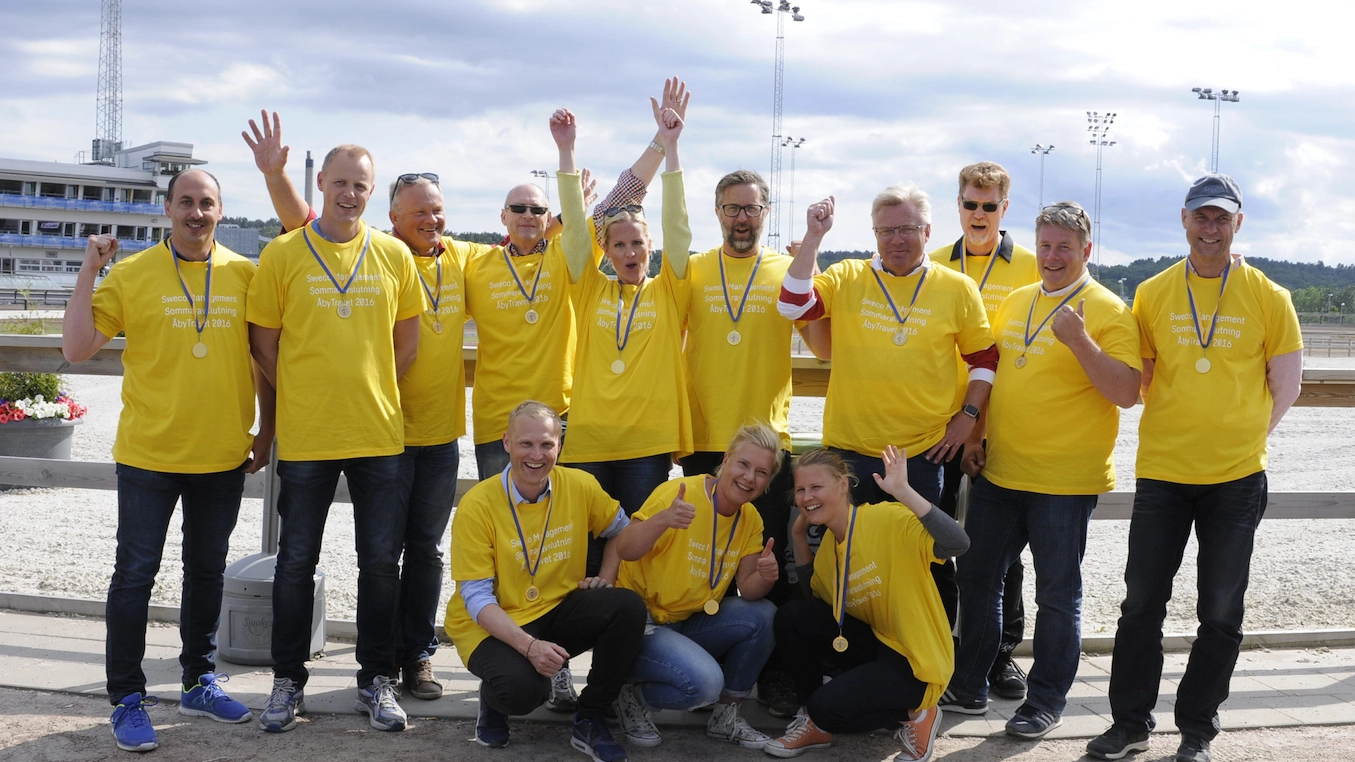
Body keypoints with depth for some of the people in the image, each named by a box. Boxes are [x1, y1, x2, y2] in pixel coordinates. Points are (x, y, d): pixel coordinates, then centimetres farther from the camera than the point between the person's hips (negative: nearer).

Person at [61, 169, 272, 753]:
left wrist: (267, 429, 6)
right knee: (136, 573, 2)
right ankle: (127, 698, 14)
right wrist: (88, 272, -12)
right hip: (149, 455, -2)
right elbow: (76, 349, -7)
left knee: (208, 571, 15)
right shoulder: (131, 273, -4)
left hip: (224, 456, 3)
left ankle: (199, 682, 30)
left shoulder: (245, 274, 2)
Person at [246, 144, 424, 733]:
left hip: (379, 433, 2)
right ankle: (288, 681, 21)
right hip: (304, 435, -1)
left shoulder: (394, 255, 4)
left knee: (381, 561, 7)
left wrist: (372, 390, 6)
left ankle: (377, 680, 20)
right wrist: (304, 396, 0)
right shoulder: (282, 255, -2)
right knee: (297, 561, 8)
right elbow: (263, 340, 1)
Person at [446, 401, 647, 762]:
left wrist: (607, 575, -4)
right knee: (521, 686, -35)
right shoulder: (477, 505, -16)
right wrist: (529, 646, -30)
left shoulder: (579, 486, -6)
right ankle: (493, 701, 6)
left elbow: (622, 529, 15)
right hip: (492, 625, -4)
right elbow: (476, 598, -16)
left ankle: (589, 723, -4)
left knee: (628, 607, -22)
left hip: (559, 610, 4)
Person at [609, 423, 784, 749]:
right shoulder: (679, 494, -19)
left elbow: (748, 590, -1)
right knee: (704, 680, -29)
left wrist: (764, 578, -24)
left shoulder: (750, 518, 1)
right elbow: (624, 551, -25)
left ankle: (725, 716, 4)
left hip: (688, 623, 7)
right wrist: (662, 520, -44)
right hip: (639, 621, -7)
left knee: (764, 616, -15)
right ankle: (632, 691, 2)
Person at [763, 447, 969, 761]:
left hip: (914, 661, -7)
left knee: (827, 706, -23)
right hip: (873, 641, 8)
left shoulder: (886, 519, -20)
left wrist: (903, 491, -39)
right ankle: (812, 722, 8)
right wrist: (799, 535, 9)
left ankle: (914, 714, 5)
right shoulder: (829, 541, 5)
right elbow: (817, 596, 17)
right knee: (793, 615, -9)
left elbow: (957, 544, -34)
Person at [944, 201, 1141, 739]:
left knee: (1058, 594, 5)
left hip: (1065, 482, -6)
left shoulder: (1107, 311, -8)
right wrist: (976, 435, 13)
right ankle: (969, 687, 27)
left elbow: (1127, 392, -17)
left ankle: (1047, 701, 19)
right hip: (999, 472, 6)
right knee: (977, 579, 13)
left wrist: (1079, 340, -26)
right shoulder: (1016, 302, 11)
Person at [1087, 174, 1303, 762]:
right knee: (1141, 603, 4)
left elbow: (1286, 388, 4)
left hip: (1236, 478, -1)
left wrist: (1239, 438, 3)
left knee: (1221, 612, 7)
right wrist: (1180, 428, 6)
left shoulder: (1268, 298, -1)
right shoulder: (1152, 294, 2)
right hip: (1161, 471, 1)